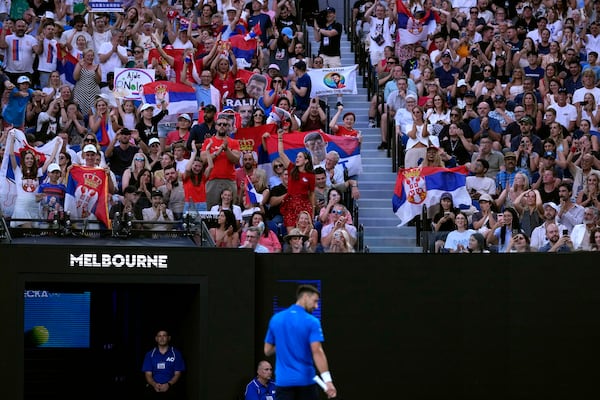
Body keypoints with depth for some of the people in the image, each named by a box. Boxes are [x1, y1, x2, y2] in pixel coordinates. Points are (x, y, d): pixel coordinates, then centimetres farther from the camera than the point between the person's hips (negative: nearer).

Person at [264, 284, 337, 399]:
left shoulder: (275, 319, 6)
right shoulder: (312, 322, -8)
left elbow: (267, 351, 12)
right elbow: (317, 352, -18)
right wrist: (328, 381, -22)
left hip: (283, 381, 2)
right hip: (306, 381, -2)